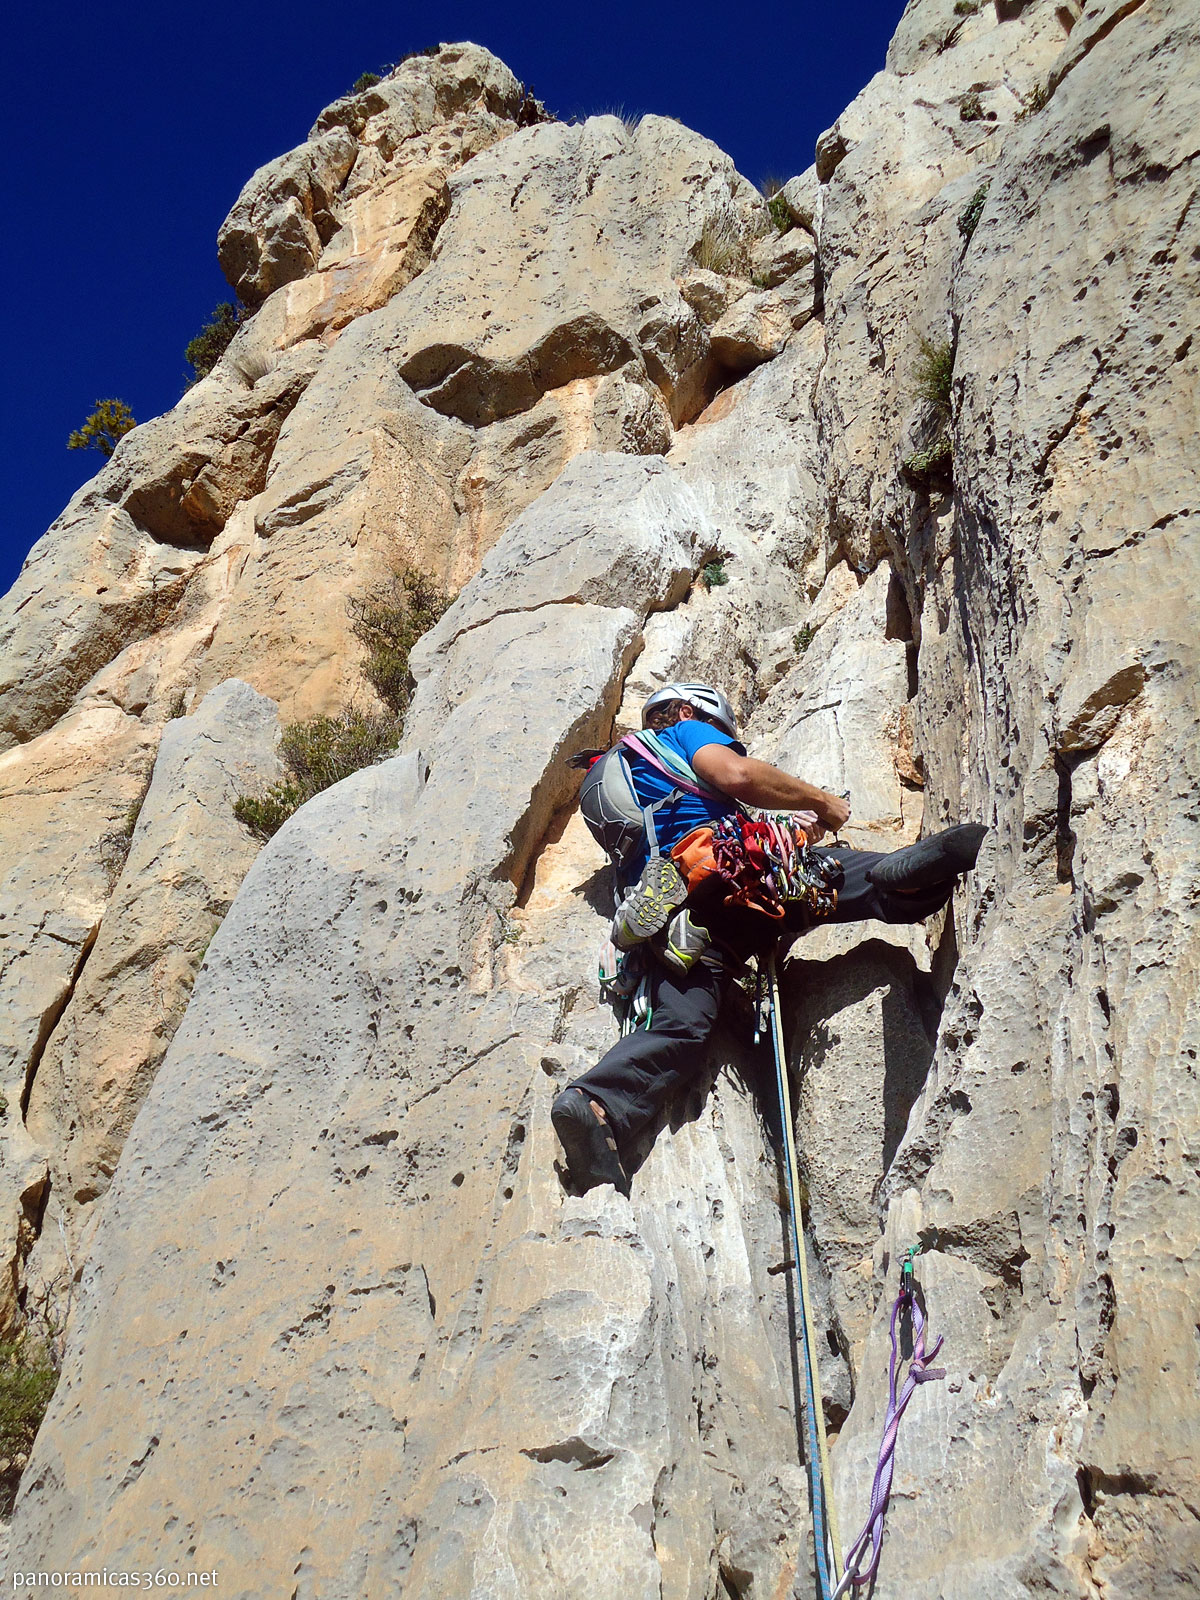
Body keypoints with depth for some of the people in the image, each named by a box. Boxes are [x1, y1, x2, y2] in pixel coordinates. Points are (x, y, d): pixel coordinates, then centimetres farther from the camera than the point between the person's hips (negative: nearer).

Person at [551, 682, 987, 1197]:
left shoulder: (622, 769, 43)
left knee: (679, 1026, -14)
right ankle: (900, 872, -41)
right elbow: (736, 776, -3)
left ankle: (594, 1103, -36)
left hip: (662, 908, 6)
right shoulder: (688, 730, 19)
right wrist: (822, 801, 10)